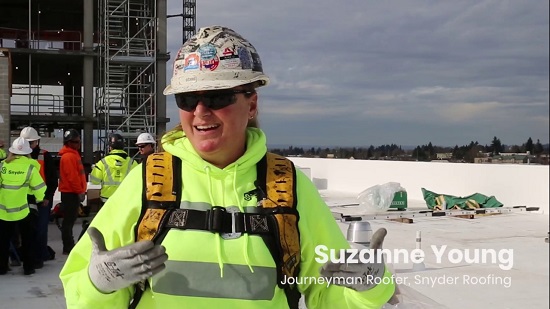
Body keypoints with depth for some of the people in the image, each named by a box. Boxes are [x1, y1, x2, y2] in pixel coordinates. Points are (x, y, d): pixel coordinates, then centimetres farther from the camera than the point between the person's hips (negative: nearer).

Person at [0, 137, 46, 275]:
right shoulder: (30, 167, -11)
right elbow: (40, 188, -7)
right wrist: (39, 198, 14)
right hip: (21, 210, -2)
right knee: (27, 239, 13)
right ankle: (28, 267, 14)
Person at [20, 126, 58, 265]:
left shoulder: (45, 156, -4)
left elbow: (53, 178, -3)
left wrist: (48, 196, -9)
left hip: (42, 199, -4)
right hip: (26, 199, 4)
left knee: (40, 229, -1)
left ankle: (39, 257, 8)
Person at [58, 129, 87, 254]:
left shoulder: (73, 154, 17)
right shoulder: (69, 156, -16)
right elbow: (72, 176, -21)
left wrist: (81, 190, 18)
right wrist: (80, 191, -18)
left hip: (72, 192, 11)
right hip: (71, 193, -11)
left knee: (70, 220, 15)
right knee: (69, 220, -6)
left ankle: (69, 246, 24)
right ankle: (68, 247, -2)